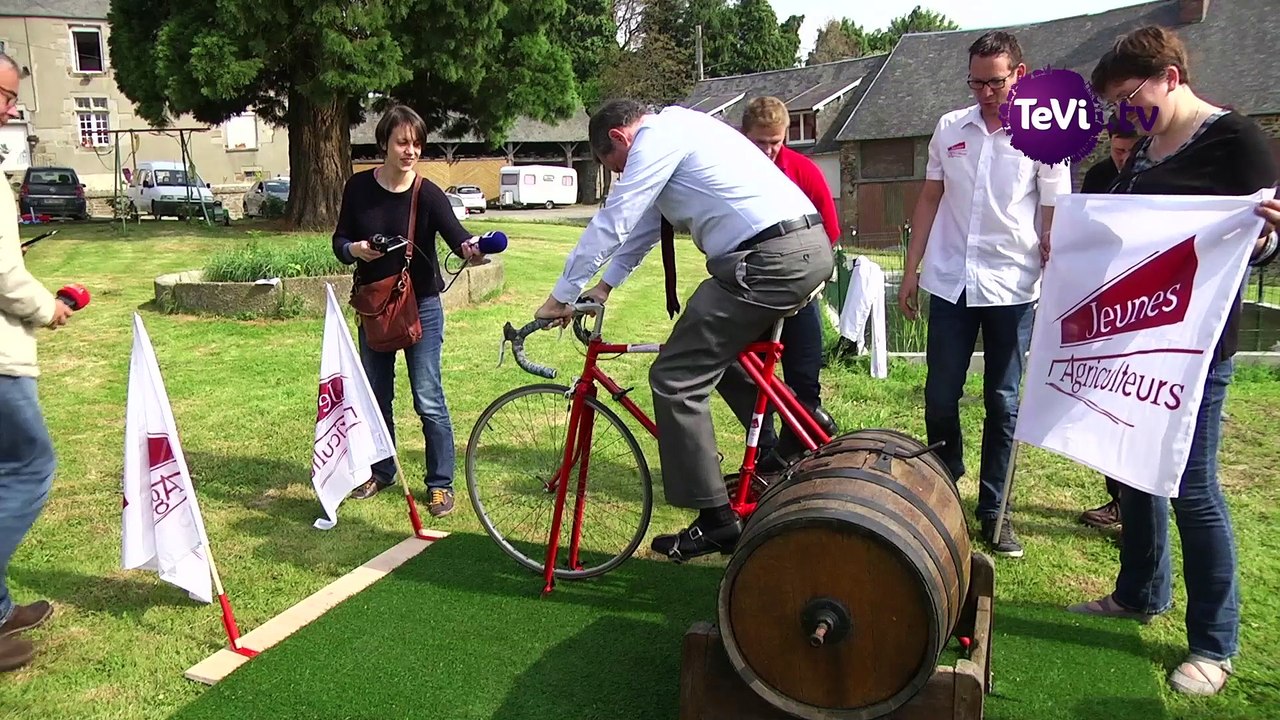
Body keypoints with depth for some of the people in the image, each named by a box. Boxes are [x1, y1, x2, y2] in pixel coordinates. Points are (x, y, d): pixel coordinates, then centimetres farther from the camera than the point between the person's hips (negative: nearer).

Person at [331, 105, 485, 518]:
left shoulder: (428, 194, -13)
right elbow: (339, 239, 4)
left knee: (429, 400, -2)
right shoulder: (359, 188, -3)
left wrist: (470, 249, -50)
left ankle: (441, 483, 10)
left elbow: (455, 234, -28)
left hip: (421, 306, -4)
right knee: (376, 397, 14)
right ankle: (381, 473, 32)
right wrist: (354, 249, -19)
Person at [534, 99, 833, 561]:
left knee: (675, 379, -6)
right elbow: (642, 226, 31)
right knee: (725, 354, 29)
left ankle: (716, 521, 0)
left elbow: (612, 223, -8)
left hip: (770, 262, -11)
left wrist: (561, 297, 0)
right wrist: (605, 285, 31)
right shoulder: (678, 130, 26)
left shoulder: (658, 137, -5)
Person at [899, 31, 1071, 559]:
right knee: (940, 397, 6)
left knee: (1003, 403, 6)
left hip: (1012, 289, -2)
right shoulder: (949, 128, 6)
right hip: (949, 283, 2)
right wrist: (911, 270, 9)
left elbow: (1055, 222, -2)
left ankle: (994, 509, 18)